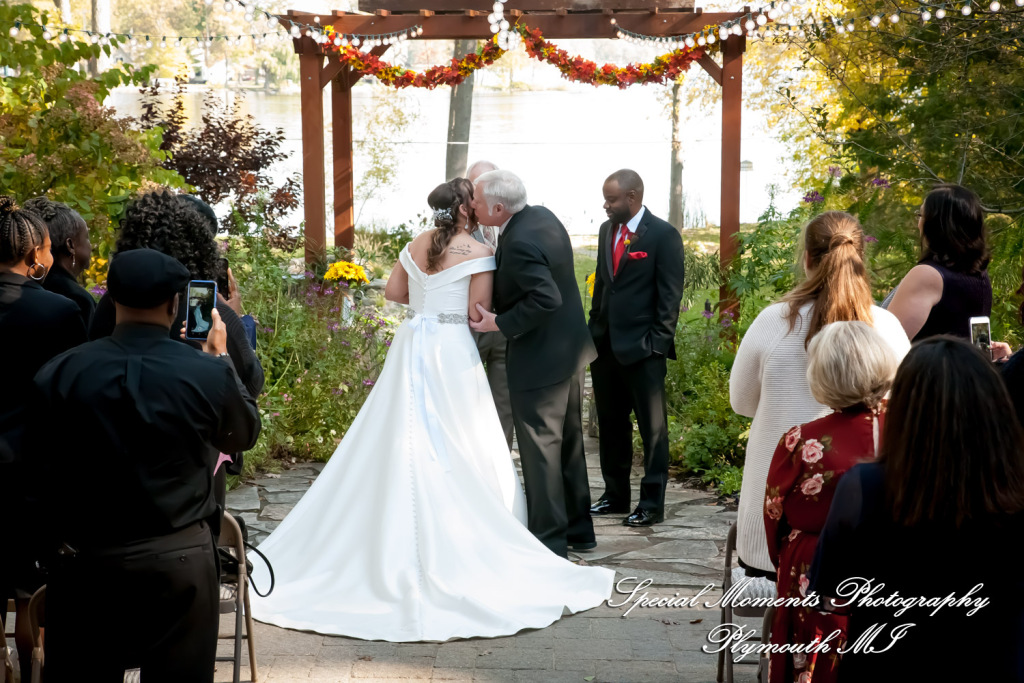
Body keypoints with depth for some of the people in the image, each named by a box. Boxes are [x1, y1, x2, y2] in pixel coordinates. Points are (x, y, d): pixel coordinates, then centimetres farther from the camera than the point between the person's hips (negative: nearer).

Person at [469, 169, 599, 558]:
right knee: (568, 442, 18)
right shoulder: (542, 216, 4)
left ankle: (550, 539, 7)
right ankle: (578, 529, 29)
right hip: (568, 349, 10)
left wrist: (500, 323, -21)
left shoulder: (520, 243, -25)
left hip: (539, 359, -10)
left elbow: (546, 299, -30)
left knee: (540, 449, 0)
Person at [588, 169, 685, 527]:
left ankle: (652, 503, 8)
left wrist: (658, 342, -14)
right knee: (611, 424, 14)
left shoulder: (663, 235, -8)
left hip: (642, 348, -7)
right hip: (605, 345, 7)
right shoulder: (607, 230, 12)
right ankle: (615, 495, 25)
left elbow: (670, 294, -10)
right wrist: (594, 330, 12)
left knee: (652, 427, 2)